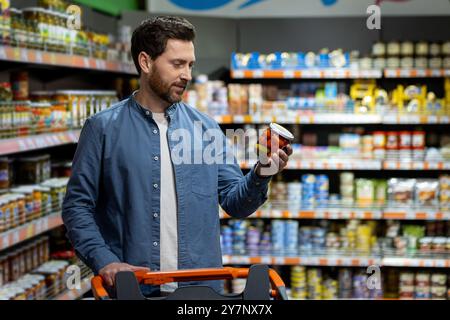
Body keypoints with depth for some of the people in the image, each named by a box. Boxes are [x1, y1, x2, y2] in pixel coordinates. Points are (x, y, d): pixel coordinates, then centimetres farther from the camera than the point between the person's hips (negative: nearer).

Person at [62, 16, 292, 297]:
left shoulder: (206, 128, 6)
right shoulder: (104, 128, -2)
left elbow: (235, 202, 6)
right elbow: (77, 206, -3)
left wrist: (259, 177, -14)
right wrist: (104, 261, -16)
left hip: (202, 286, 3)